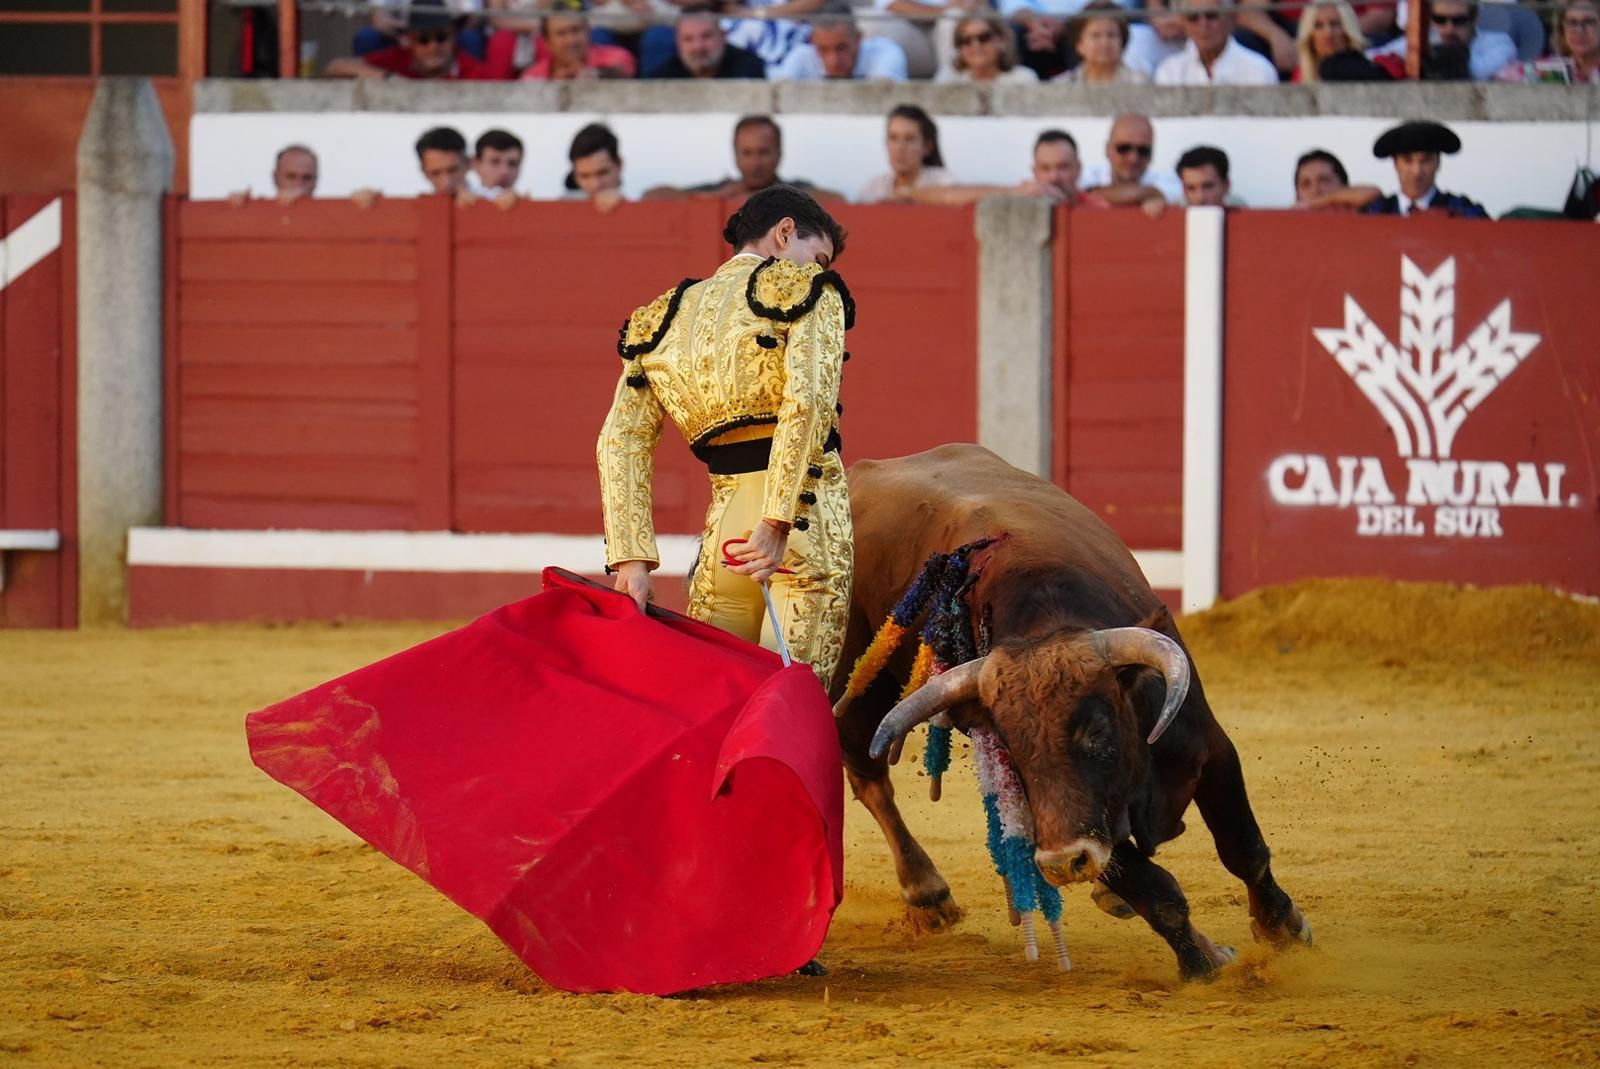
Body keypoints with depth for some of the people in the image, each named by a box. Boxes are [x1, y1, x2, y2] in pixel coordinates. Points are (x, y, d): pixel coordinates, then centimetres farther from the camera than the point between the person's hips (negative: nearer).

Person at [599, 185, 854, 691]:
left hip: (723, 523, 5)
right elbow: (806, 400, -14)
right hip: (809, 522, -5)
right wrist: (778, 522, -18)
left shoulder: (663, 318, 18)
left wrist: (632, 558, 1)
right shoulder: (808, 289, 3)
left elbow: (621, 442, 8)